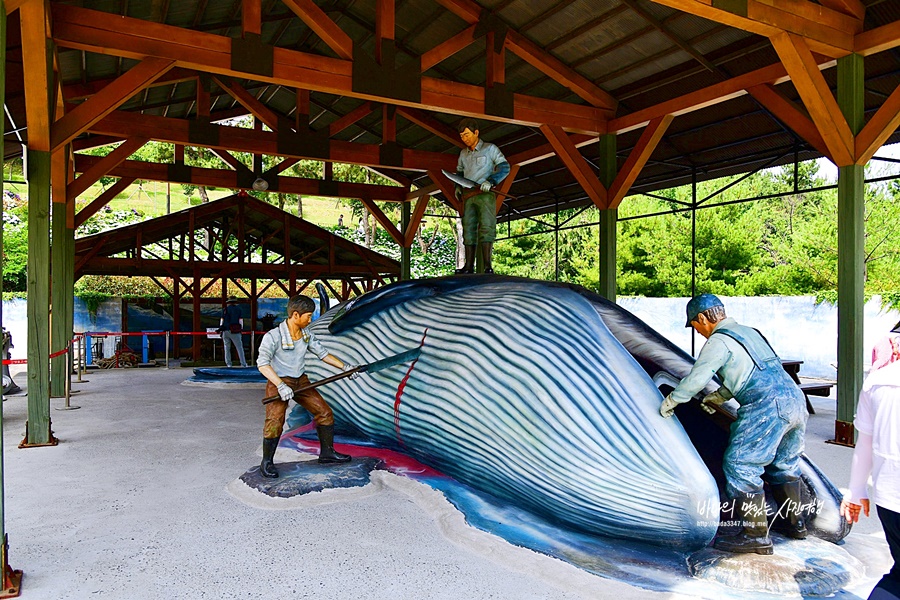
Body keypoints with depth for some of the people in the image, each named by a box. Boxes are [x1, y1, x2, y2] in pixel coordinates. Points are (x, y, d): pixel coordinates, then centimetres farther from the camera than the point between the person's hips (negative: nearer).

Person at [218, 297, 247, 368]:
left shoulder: (225, 309, 9)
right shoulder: (238, 309, 2)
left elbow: (222, 320, 8)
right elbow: (240, 320, -1)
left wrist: (220, 328, 14)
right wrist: (241, 330, 4)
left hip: (225, 331, 3)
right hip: (234, 332, -3)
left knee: (227, 348, 12)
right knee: (240, 347, -1)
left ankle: (228, 364, 11)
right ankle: (243, 364, -7)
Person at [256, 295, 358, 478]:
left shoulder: (307, 334, 2)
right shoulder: (273, 336, -19)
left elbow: (322, 353, 11)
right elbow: (263, 364, -27)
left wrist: (345, 366, 3)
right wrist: (281, 386, -37)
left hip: (301, 381, 6)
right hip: (279, 382, -6)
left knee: (324, 412, 4)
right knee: (275, 420, -21)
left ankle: (327, 452, 21)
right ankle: (267, 463, -1)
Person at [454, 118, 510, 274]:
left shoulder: (490, 148, 3)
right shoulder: (463, 153, 19)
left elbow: (505, 167, -5)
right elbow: (459, 172, 30)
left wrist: (490, 181, -21)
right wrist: (458, 186, 9)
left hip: (485, 194, -5)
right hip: (469, 196, 5)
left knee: (486, 227, -15)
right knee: (468, 229, 0)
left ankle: (487, 266, -21)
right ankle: (469, 266, 0)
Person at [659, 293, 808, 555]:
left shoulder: (718, 341, -4)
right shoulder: (749, 332, 23)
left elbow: (696, 379, -6)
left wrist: (670, 401, 8)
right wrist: (718, 396, 38)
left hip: (767, 407, -10)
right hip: (795, 399, 10)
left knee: (740, 465, -3)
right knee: (784, 464, 24)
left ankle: (756, 535, -1)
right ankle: (796, 524, 36)